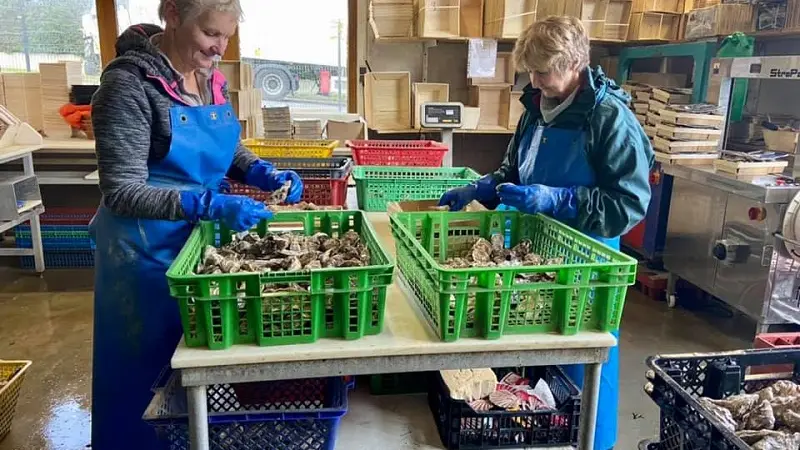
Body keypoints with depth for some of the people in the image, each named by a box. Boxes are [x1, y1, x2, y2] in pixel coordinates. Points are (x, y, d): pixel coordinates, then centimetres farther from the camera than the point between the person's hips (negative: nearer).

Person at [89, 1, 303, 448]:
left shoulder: (211, 77, 2)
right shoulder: (130, 82, -20)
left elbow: (229, 147, 15)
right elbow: (123, 192, -23)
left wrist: (265, 174, -5)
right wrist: (211, 204, -33)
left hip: (203, 236, 7)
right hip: (149, 250, -7)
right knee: (139, 370, 12)